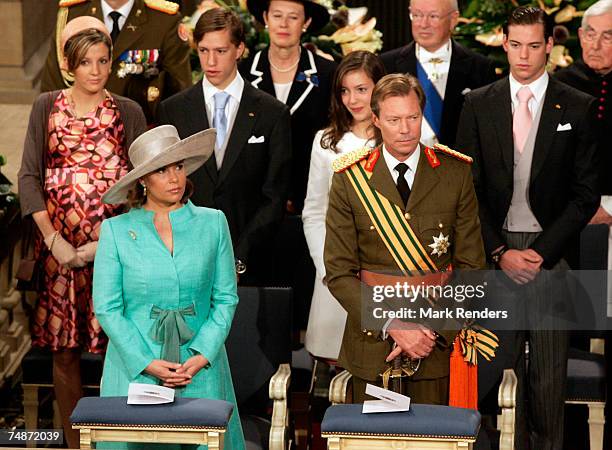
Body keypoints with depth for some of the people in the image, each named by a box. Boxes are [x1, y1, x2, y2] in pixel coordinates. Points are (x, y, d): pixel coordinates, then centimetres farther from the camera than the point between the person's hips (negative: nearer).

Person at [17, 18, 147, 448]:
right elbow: (29, 176, 3)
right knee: (64, 347, 2)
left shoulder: (129, 112, 7)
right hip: (59, 245, 1)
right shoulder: (47, 107, 8)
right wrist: (53, 239, -8)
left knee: (115, 346, -5)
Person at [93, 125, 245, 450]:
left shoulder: (212, 223, 4)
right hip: (134, 368, -1)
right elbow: (107, 308, -2)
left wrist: (203, 355, -8)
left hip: (200, 367, 1)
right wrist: (146, 362, -11)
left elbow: (226, 298, 4)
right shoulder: (116, 231, 0)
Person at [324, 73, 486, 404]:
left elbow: (471, 265, 0)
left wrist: (436, 330, -12)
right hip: (372, 339, 0)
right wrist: (392, 325, -14)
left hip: (437, 340, 0)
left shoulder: (456, 173, 1)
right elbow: (339, 273, -3)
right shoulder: (350, 179, 0)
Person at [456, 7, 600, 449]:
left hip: (551, 253, -1)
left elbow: (586, 194, 1)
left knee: (550, 369, 2)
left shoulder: (578, 108, 3)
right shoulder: (478, 105, 7)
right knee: (502, 364, 1)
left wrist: (542, 251, -8)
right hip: (496, 251, 1)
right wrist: (500, 252, -5)